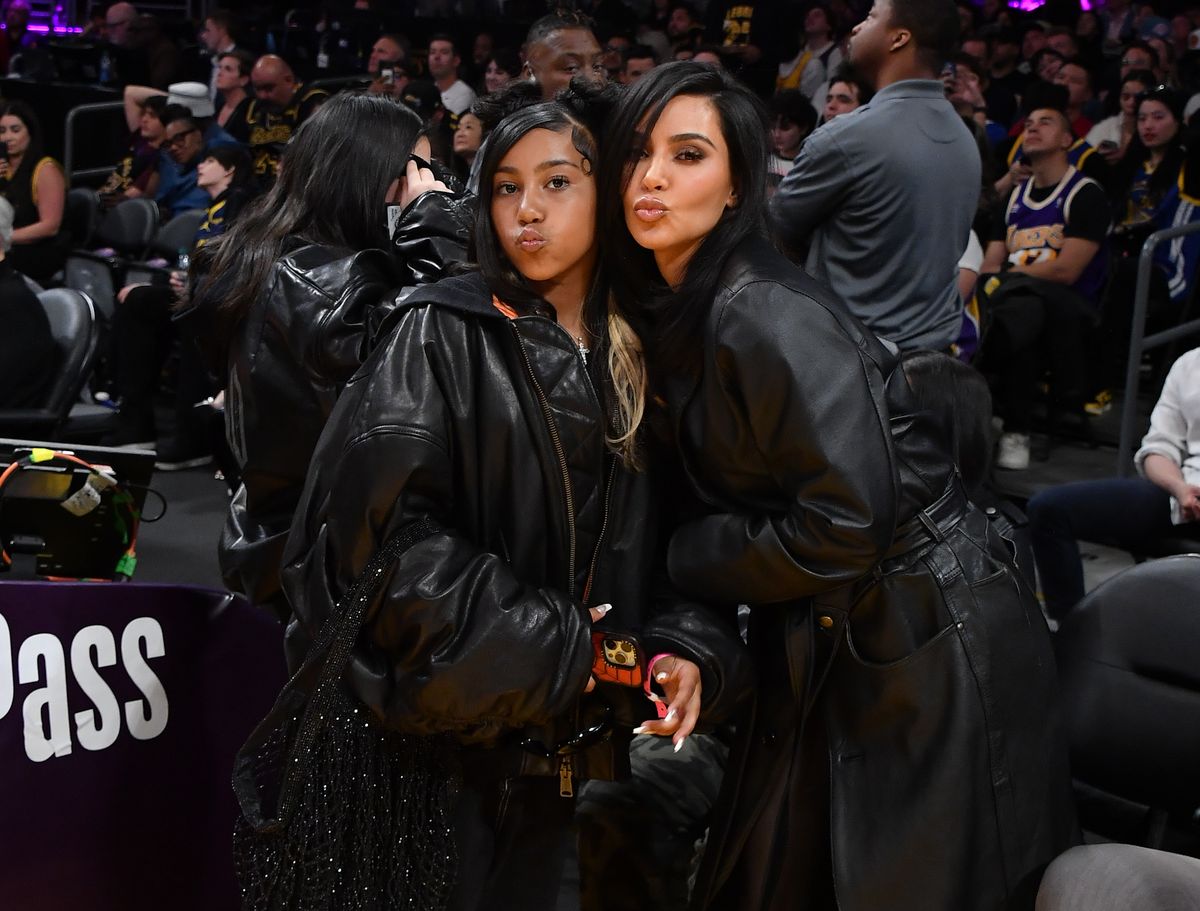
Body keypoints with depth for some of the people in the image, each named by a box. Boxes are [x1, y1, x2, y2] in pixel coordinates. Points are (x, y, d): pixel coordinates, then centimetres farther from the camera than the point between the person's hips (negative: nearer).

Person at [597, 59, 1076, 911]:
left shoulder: (773, 319, -22)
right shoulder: (673, 311, 4)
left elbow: (846, 525, -25)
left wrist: (680, 558, -13)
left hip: (933, 647, -8)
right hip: (823, 646, 8)